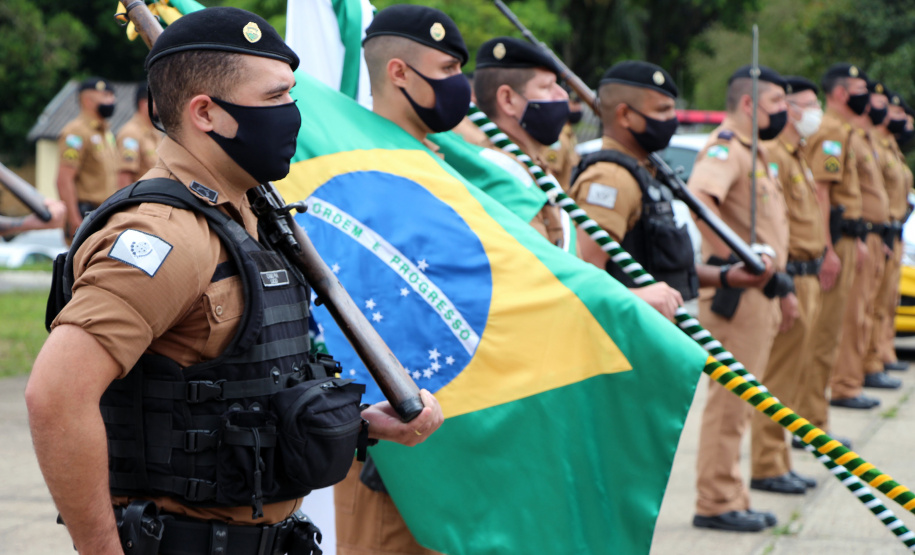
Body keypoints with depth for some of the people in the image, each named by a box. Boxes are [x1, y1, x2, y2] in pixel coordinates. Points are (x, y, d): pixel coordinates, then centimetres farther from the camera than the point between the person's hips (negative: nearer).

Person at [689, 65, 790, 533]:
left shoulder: (754, 152, 19)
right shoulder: (725, 147, -14)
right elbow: (699, 199, -33)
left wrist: (776, 291, 20)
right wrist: (735, 258, -30)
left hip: (756, 293, 10)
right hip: (736, 294, -10)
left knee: (738, 400, 14)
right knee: (729, 399, -6)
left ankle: (729, 498, 21)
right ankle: (716, 503, 0)